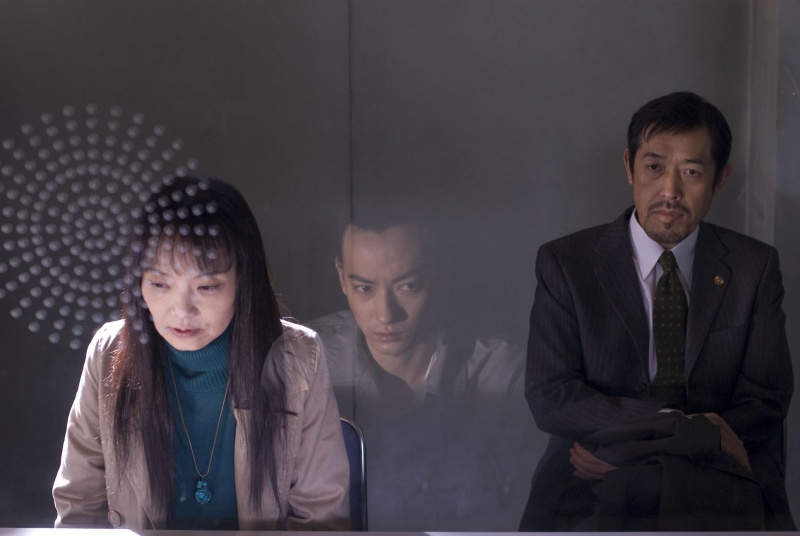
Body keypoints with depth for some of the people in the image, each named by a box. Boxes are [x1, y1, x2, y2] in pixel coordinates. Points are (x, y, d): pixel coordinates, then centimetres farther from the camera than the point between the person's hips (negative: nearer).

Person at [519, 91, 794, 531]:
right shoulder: (565, 263, 6)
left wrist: (623, 446, -8)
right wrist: (683, 426, -14)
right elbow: (548, 396, -3)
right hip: (592, 493, -2)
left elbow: (767, 403, 5)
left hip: (721, 490, 2)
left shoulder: (754, 267, 10)